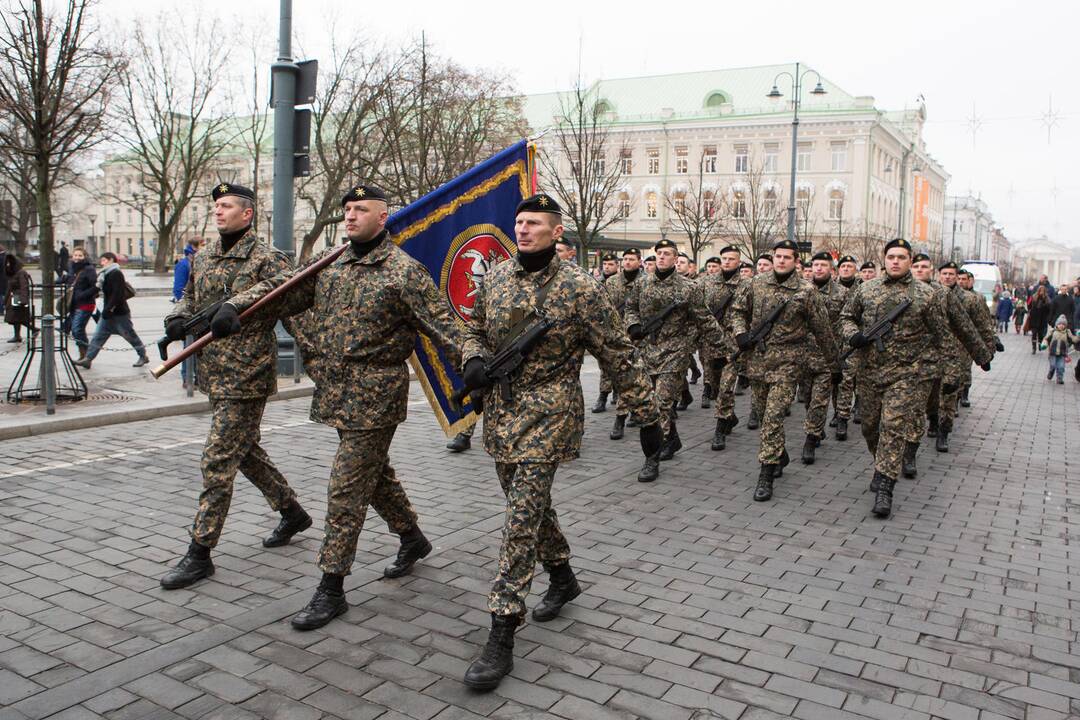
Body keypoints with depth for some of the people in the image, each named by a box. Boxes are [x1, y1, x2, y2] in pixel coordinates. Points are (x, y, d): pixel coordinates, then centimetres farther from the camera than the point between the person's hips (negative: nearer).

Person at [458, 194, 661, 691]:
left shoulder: (579, 288, -11)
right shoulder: (495, 277, 5)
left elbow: (618, 357, -8)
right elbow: (474, 327, 19)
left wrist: (647, 417, -6)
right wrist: (473, 358, -5)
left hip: (547, 417, -6)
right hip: (499, 414, 6)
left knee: (521, 519, -10)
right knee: (531, 505, 19)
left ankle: (501, 635, -4)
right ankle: (563, 579, 43)